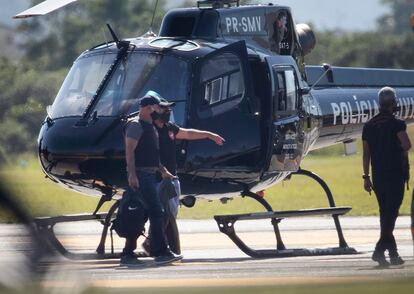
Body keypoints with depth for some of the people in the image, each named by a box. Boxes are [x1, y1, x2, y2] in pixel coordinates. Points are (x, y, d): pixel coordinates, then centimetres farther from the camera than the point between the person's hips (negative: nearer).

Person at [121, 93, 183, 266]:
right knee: (156, 212, -13)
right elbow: (129, 151, -17)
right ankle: (161, 253, -14)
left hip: (149, 174, 10)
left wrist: (163, 170, 24)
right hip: (140, 174, -10)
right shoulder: (136, 125, -9)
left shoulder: (149, 127, 22)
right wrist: (132, 174, -25)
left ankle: (127, 254, 9)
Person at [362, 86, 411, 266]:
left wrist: (366, 177, 14)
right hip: (395, 175, -6)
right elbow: (406, 145, -21)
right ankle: (380, 250, -19)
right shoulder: (396, 124, -10)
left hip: (378, 176, 6)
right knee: (391, 213, -7)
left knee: (385, 213, 13)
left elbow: (366, 153, 10)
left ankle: (393, 253, 15)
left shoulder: (369, 126, 9)